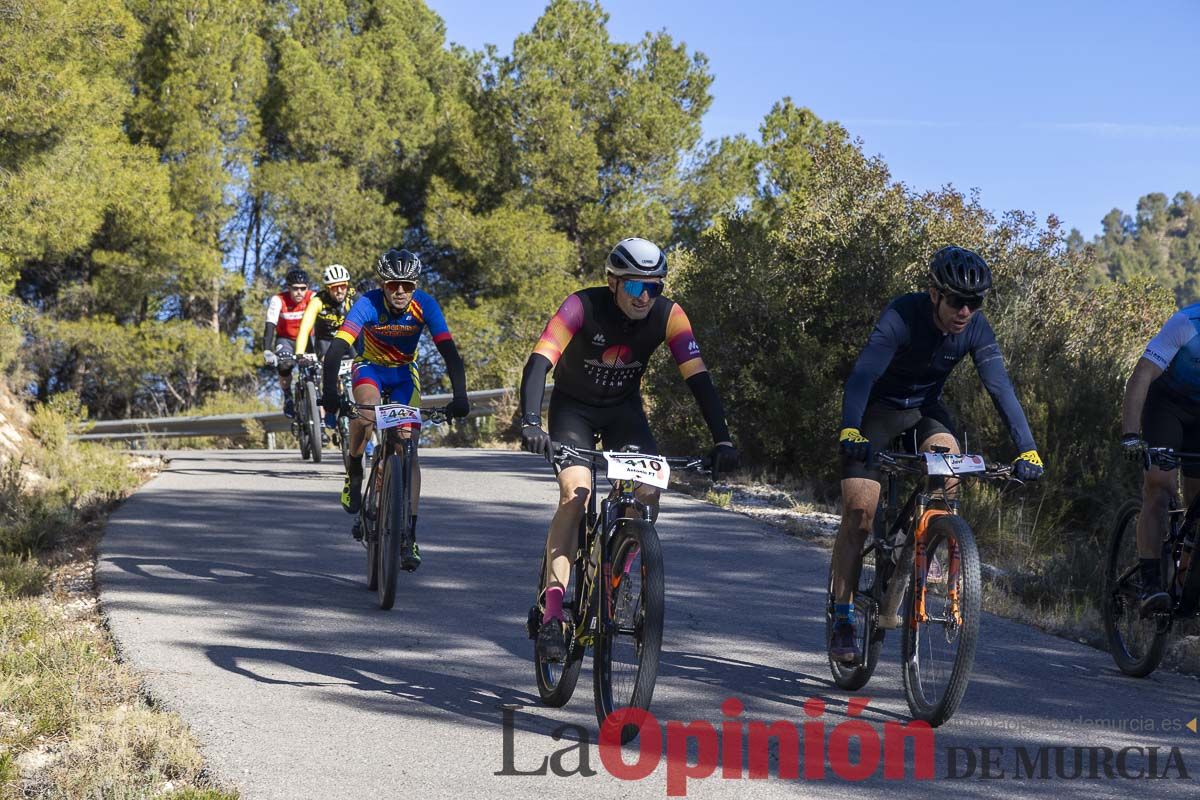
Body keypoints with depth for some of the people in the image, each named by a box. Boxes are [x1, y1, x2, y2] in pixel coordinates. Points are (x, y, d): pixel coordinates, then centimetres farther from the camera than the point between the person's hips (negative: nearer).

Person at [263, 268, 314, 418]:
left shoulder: (312, 299, -21)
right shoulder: (278, 300, -22)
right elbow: (270, 327, -31)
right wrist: (267, 351, -45)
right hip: (285, 339, -1)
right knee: (284, 364, -30)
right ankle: (288, 397, -6)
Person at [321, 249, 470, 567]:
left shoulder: (425, 305, -24)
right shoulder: (368, 304, -29)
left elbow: (449, 352, -29)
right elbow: (336, 349, -38)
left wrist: (459, 396, -43)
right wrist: (330, 393, -53)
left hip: (404, 372, 2)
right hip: (370, 367, -2)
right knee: (367, 410, -36)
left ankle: (409, 535, -8)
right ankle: (353, 473, -9)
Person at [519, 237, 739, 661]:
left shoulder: (668, 315, -20)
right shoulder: (583, 307, -28)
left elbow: (698, 378, -23)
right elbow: (538, 364, -37)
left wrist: (722, 441, -33)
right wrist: (530, 423, -53)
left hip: (623, 409, 3)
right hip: (573, 406, -3)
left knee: (648, 495, -18)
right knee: (576, 494, -24)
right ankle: (551, 614, -24)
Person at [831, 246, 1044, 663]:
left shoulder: (975, 329, -19)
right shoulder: (902, 315, -32)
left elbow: (1000, 387, -24)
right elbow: (862, 374, -43)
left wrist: (1027, 449, -36)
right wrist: (850, 430, -59)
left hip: (924, 408, 4)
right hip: (877, 408, -4)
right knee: (859, 510, -13)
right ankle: (842, 620, -6)